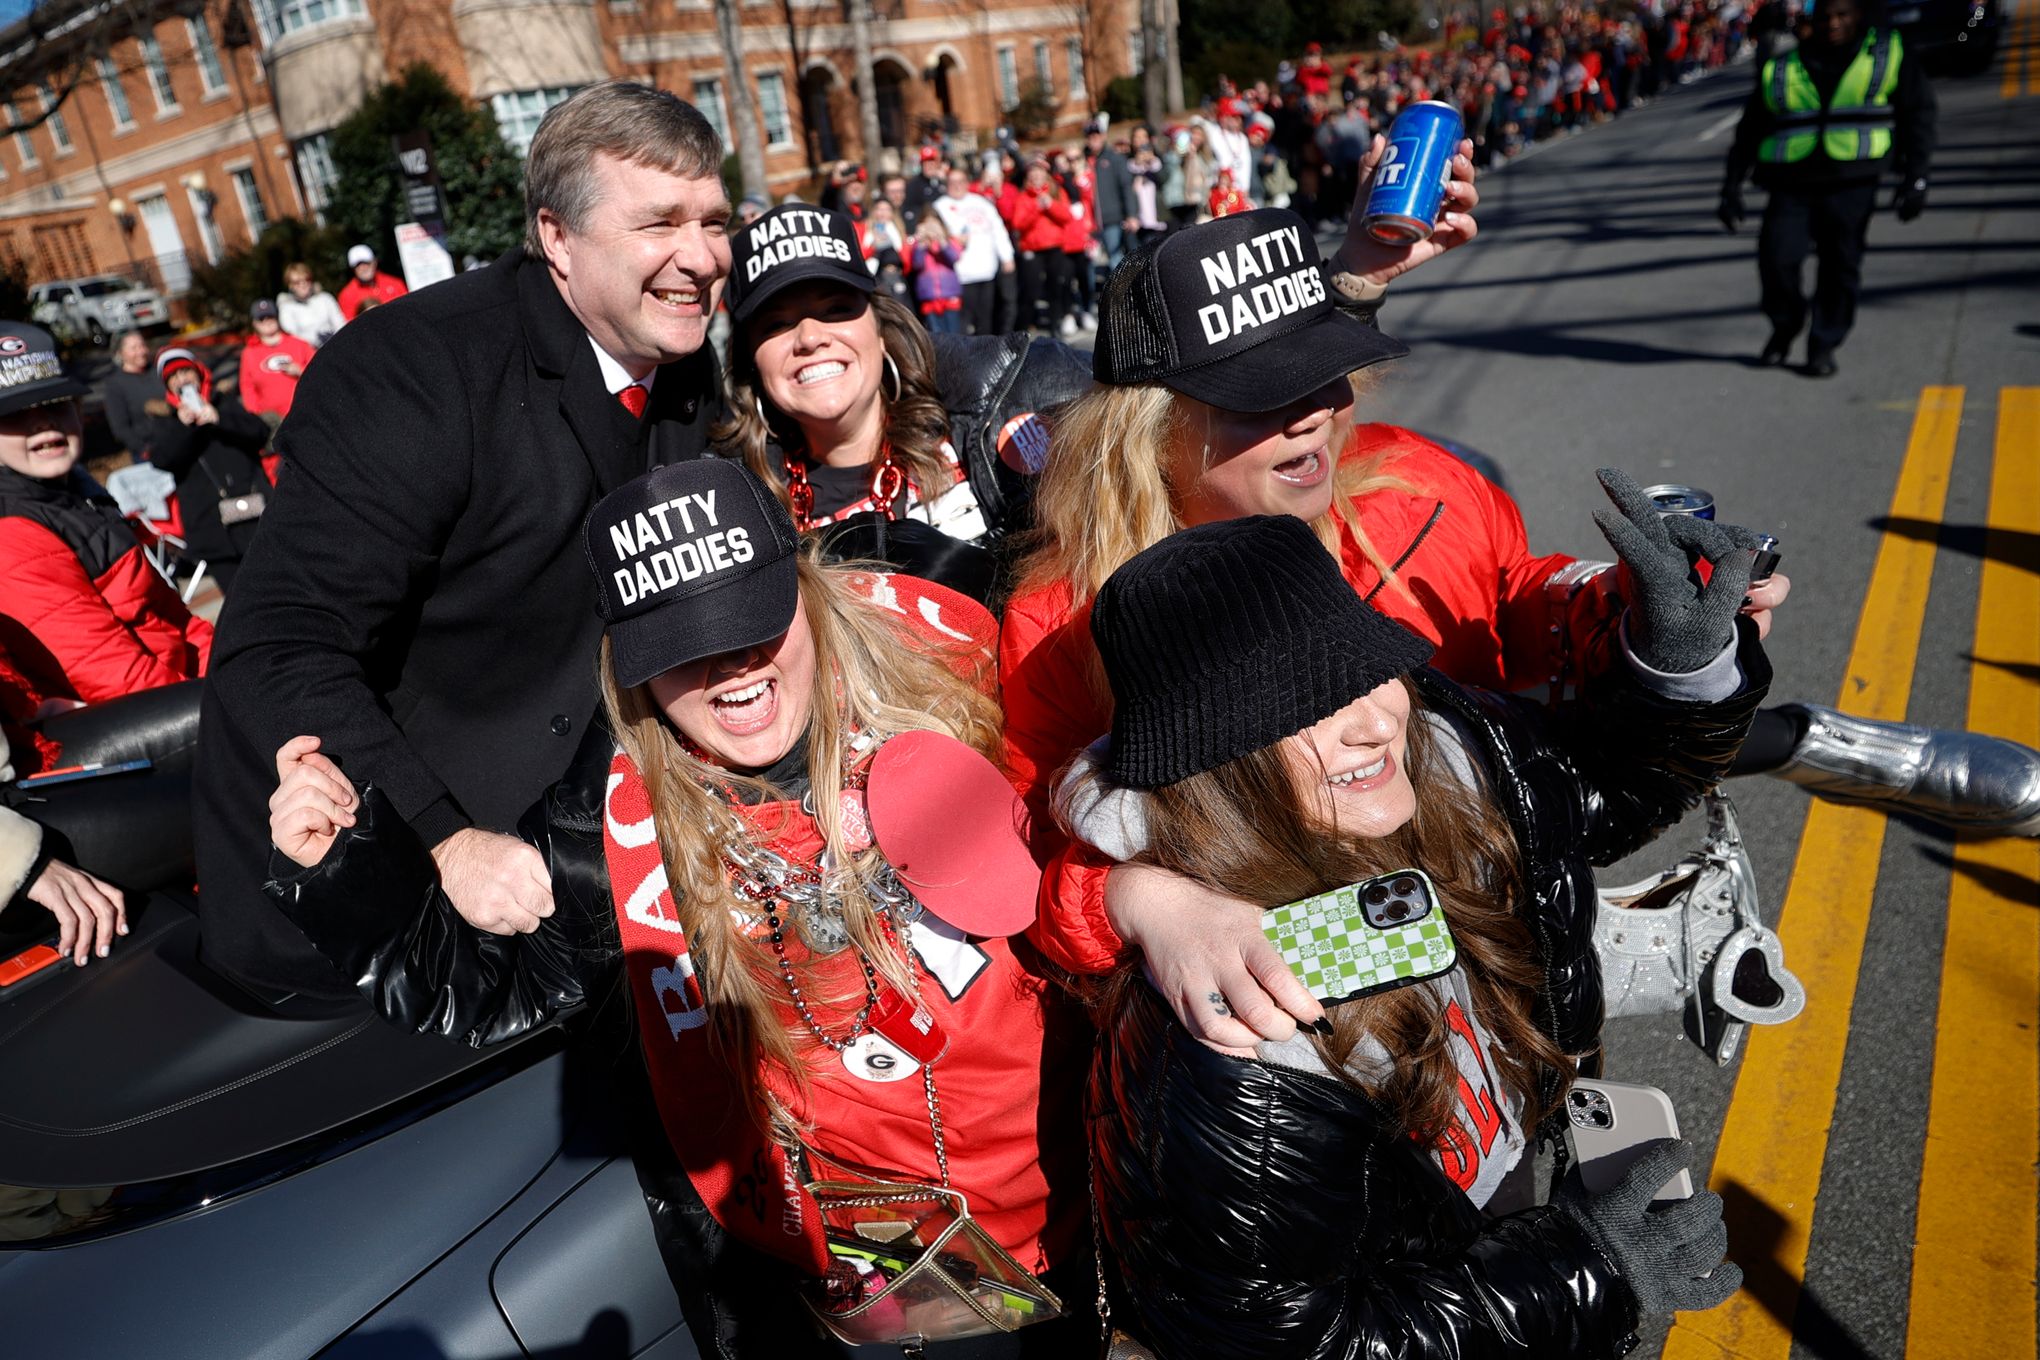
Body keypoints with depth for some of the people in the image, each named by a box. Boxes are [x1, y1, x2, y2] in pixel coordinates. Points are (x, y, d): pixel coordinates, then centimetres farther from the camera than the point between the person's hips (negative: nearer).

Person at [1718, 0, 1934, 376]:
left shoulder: (1890, 55, 11)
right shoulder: (1782, 71, 13)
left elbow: (1917, 114, 12)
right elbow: (1749, 131, 16)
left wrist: (1915, 178, 3)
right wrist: (1732, 187, 8)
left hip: (1852, 186, 0)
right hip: (1791, 187, 1)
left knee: (1841, 267, -4)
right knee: (1776, 257, -15)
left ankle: (1824, 345, 12)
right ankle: (1786, 324, 13)